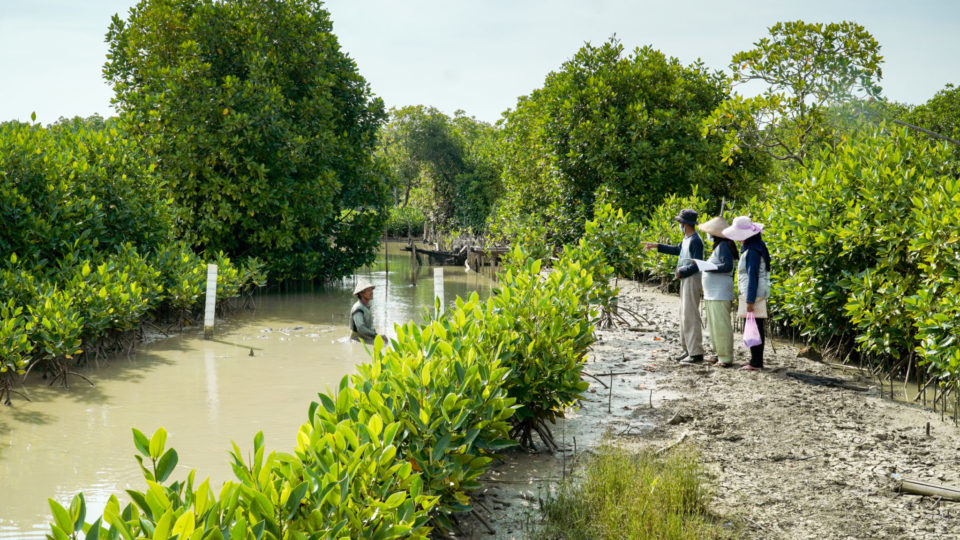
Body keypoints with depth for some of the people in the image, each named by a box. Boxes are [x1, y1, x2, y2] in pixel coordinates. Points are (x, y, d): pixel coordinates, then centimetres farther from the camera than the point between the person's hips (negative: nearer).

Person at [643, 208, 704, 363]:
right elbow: (677, 250, 32)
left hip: (692, 280, -10)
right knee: (684, 314, 14)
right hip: (685, 280, 10)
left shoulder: (695, 241, -17)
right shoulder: (687, 239, 13)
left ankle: (696, 353, -9)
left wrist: (681, 272, -18)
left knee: (690, 315, -10)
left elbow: (697, 265, -22)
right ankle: (688, 349, 21)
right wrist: (656, 246, 33)